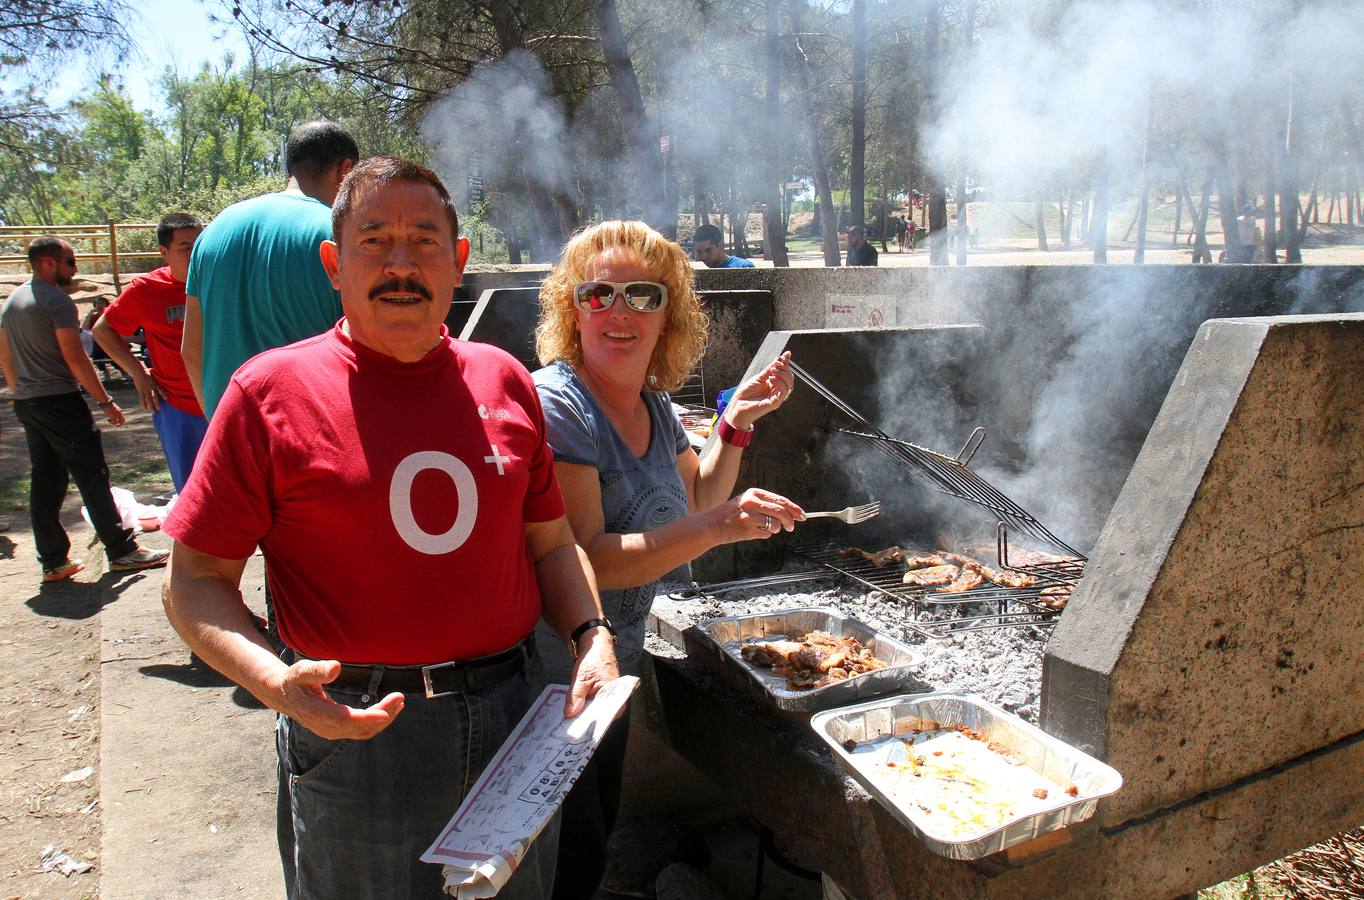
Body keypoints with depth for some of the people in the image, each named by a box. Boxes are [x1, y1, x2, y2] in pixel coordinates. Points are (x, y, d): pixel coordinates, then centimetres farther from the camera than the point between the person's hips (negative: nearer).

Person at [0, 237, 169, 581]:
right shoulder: (57, 301, -13)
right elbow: (75, 359, -17)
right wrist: (105, 401, -13)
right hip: (59, 400, -9)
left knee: (45, 481, 11)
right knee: (92, 476, -3)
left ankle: (53, 561, 15)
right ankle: (121, 551, 2)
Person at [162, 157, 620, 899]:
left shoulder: (504, 380, 3)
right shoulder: (270, 391, -8)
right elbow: (194, 581, -7)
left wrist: (590, 636, -5)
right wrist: (275, 683, -24)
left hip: (515, 716, 4)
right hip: (354, 727, -4)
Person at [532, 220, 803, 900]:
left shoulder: (653, 404, 3)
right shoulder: (555, 403, -23)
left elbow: (695, 503, 16)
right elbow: (584, 562, -29)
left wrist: (737, 423, 4)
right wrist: (715, 527, -35)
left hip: (614, 663, 8)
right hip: (550, 677, -8)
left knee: (599, 835, 24)